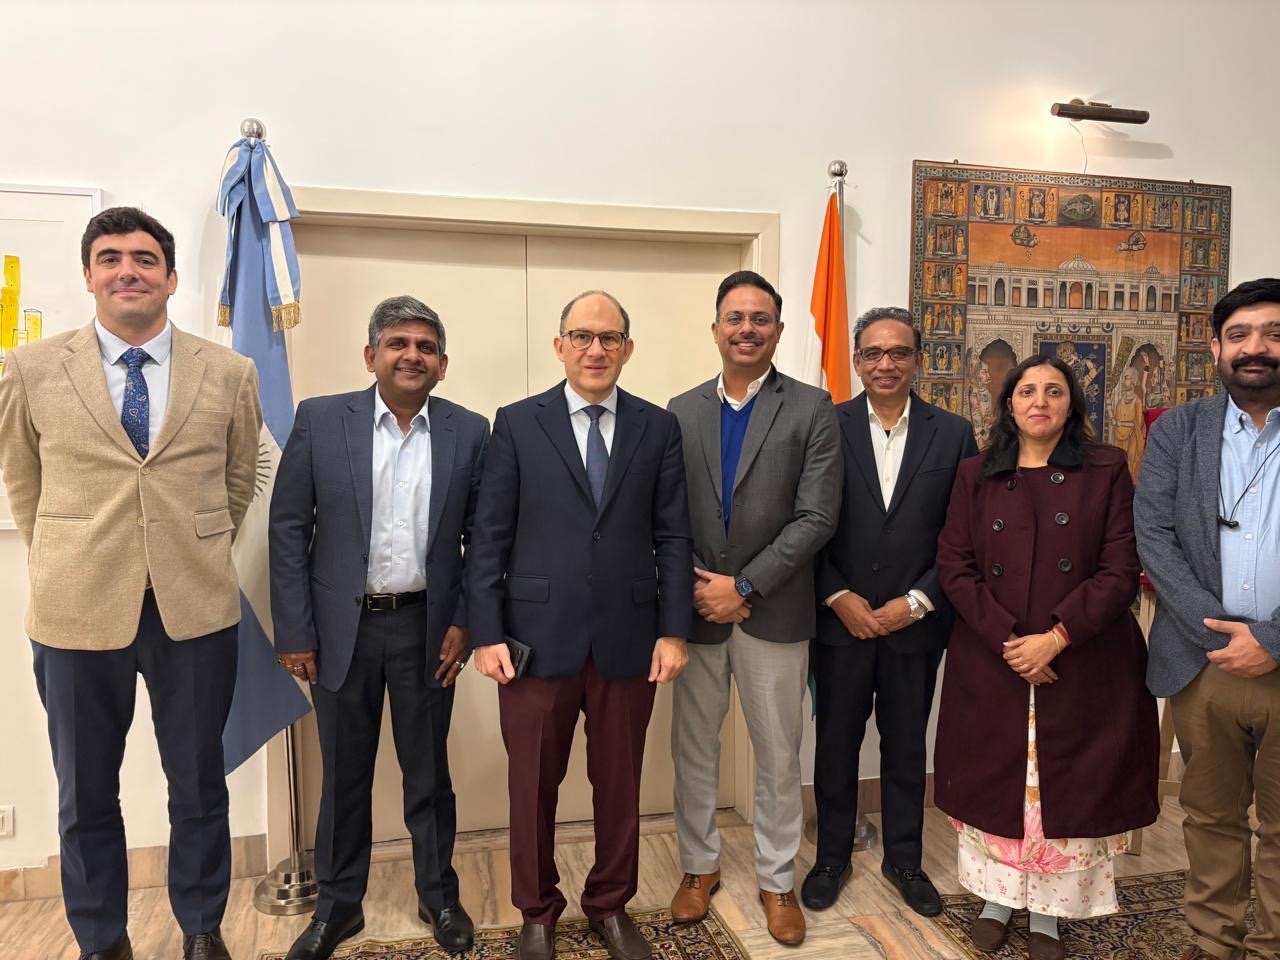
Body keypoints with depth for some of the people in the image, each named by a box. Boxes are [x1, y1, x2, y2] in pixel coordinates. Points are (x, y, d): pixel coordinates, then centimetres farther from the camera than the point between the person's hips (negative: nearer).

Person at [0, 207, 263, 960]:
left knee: (200, 786, 14)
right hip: (77, 613, 0)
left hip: (197, 610, 0)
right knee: (85, 795, 15)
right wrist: (68, 566, 11)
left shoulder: (231, 373, -1)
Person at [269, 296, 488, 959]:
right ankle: (338, 904, 35)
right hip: (342, 628, 0)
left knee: (428, 772, 14)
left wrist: (463, 622, -3)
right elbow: (288, 528, -3)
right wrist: (294, 631, -5)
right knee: (343, 775, 14)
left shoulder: (469, 432, -1)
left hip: (426, 628, 0)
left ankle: (438, 894, 35)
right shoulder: (320, 420, -4)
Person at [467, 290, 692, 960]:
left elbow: (672, 538, 3)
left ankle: (610, 906, 37)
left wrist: (673, 630, -3)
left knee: (619, 785, 14)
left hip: (629, 640, 1)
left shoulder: (659, 428, 4)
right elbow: (490, 538, -1)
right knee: (532, 786, 12)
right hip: (538, 637, -1)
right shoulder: (517, 424, 1)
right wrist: (486, 633, -6)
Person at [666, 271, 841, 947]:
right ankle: (699, 866, 35)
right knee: (693, 746, 15)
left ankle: (777, 879, 32)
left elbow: (816, 516, -10)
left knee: (778, 754, 12)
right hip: (696, 607, 3)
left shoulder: (812, 409, -4)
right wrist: (693, 588, -8)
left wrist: (744, 586, -14)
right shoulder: (681, 411, 5)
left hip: (773, 610, -2)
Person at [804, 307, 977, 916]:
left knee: (906, 744, 15)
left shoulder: (953, 434, 0)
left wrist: (916, 602, -9)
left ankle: (903, 858, 34)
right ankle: (832, 856, 31)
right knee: (836, 742, 13)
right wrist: (840, 599, -11)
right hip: (840, 619, 0)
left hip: (916, 622, 1)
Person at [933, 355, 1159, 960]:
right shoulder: (976, 476, 4)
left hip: (1081, 663, -1)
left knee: (1066, 786, 7)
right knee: (993, 779, 9)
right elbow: (954, 567, -2)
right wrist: (1005, 639, -13)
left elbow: (1121, 571, -6)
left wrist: (1056, 637, -16)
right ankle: (996, 900, 28)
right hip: (990, 661, 1)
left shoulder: (1107, 471, 0)